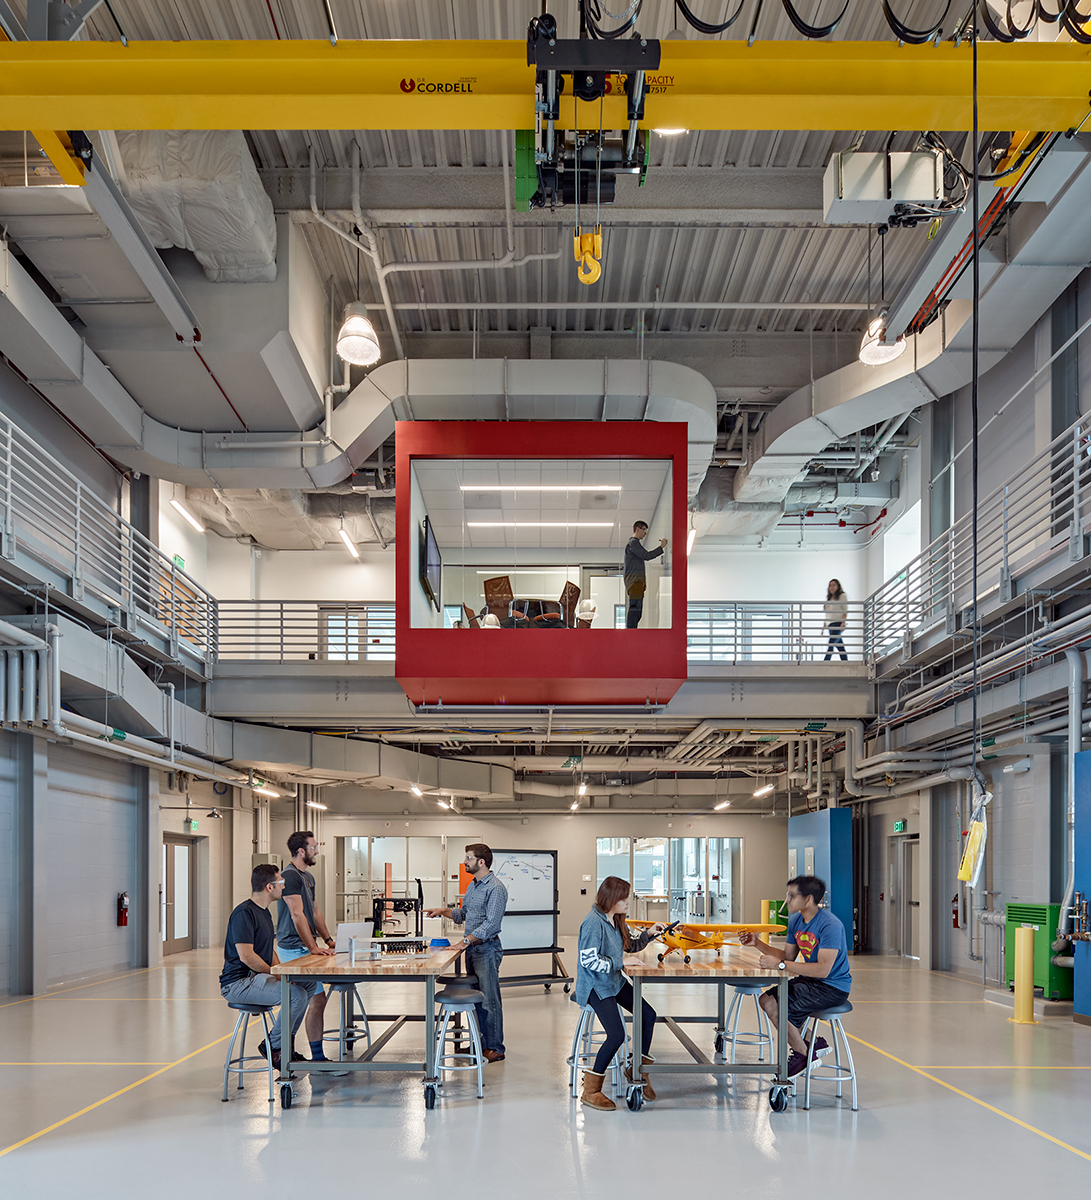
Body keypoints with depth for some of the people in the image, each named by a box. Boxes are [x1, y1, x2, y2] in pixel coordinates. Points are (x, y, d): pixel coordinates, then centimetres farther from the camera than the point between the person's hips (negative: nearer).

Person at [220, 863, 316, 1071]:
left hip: (257, 977, 11)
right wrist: (276, 974, -15)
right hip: (238, 983, -11)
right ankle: (273, 1047, -7)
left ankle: (287, 1042, 13)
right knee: (296, 995, -25)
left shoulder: (264, 912, 17)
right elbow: (246, 956, -23)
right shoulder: (244, 913, -17)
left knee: (309, 985, 8)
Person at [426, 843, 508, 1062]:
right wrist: (443, 911, 11)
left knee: (490, 1000, -6)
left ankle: (495, 1048, -2)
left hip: (487, 948, -9)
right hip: (472, 948, 9)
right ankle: (482, 1043, 22)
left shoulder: (495, 888, -15)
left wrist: (467, 940, -26)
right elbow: (463, 914, 26)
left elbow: (491, 923, -22)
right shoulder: (473, 886, 15)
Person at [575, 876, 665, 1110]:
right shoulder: (594, 922, -20)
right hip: (596, 986, -9)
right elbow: (588, 960, -24)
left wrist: (648, 934, 5)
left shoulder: (616, 920, 8)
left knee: (648, 1015, 1)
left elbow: (630, 945, 23)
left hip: (615, 981, 9)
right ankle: (590, 1091, -9)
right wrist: (619, 962, -23)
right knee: (616, 1034, -20)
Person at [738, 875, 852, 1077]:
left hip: (833, 987, -9)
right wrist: (757, 943, 0)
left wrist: (780, 964, -30)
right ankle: (813, 1044, 9)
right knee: (767, 1000, -1)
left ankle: (803, 1055, 6)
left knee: (780, 1010, -20)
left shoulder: (830, 925, -23)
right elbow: (788, 957, 13)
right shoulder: (796, 921, 5)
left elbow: (823, 969, -29)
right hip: (810, 980, 9)